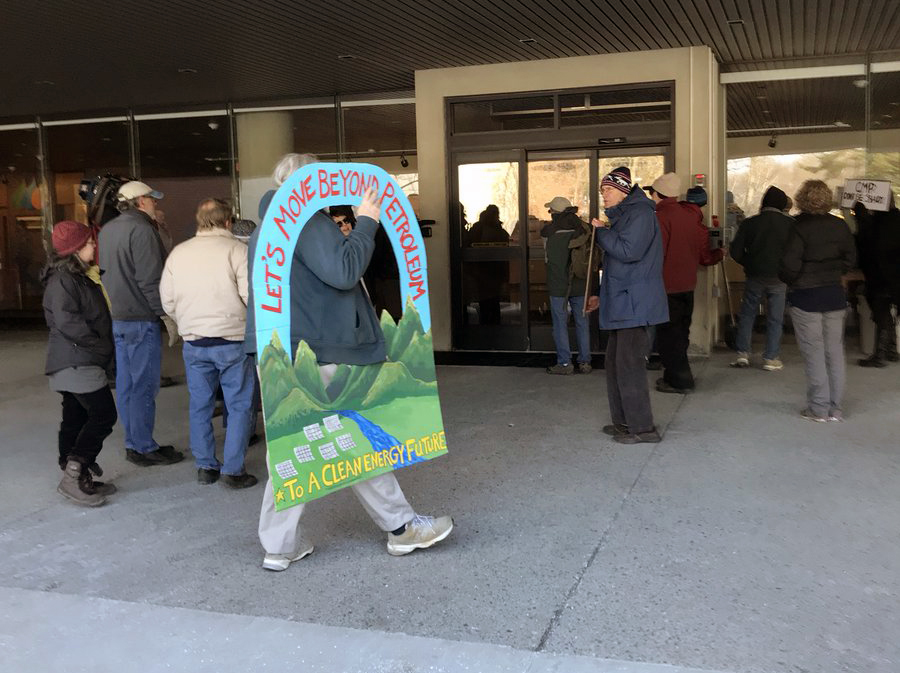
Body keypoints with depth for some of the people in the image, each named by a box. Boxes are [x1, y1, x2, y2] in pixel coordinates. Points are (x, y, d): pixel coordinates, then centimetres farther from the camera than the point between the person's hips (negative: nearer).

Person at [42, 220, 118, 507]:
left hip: (80, 362, 10)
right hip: (76, 363, -10)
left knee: (76, 419, 11)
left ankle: (79, 479, 17)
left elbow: (94, 316, 24)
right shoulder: (62, 280, -14)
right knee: (103, 413, -11)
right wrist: (101, 346, -16)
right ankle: (74, 477, -9)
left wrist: (105, 349, 11)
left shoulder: (79, 277, 18)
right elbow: (67, 321, -23)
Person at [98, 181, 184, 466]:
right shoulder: (141, 229, -14)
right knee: (144, 386, -3)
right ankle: (145, 448, 2)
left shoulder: (107, 230, 15)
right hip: (141, 319, -9)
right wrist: (167, 315, -15)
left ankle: (133, 443, 20)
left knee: (126, 384, 13)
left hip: (116, 318, 9)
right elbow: (150, 280, -19)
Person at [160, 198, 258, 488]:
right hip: (232, 341, -4)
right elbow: (252, 296, -15)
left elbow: (167, 302, 8)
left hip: (193, 342, 4)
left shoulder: (178, 252, 6)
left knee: (200, 405, 14)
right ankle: (233, 470, 4)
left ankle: (205, 466, 21)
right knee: (239, 405, 5)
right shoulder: (236, 249, -8)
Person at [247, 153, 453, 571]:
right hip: (316, 355, -9)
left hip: (278, 355, 9)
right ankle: (401, 527, 15)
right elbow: (343, 271, -21)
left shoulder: (267, 227, 19)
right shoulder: (307, 219, -12)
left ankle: (279, 547, 15)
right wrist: (365, 222, -12)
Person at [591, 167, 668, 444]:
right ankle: (624, 421, 21)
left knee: (628, 364, -8)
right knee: (615, 362, 13)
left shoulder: (639, 213, -11)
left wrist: (602, 232, -10)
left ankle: (642, 427, -1)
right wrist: (604, 296, 23)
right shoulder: (622, 214, 20)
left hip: (634, 303, -10)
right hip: (622, 301, 10)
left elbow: (628, 251, -23)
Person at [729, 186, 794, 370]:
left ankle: (742, 353, 7)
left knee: (747, 315, 12)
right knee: (775, 319, 6)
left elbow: (736, 252, -3)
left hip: (755, 277, 1)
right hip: (779, 278, -1)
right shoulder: (790, 224, -4)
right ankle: (771, 358, 7)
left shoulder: (749, 223, -3)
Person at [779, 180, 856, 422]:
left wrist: (787, 280, 3)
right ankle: (835, 408, 15)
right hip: (835, 294, 5)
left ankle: (819, 408, 5)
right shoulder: (839, 226, 1)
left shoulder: (799, 228, -14)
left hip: (805, 296, -4)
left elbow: (790, 266, -16)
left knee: (814, 352, 1)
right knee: (835, 350, 10)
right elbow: (850, 259, 7)